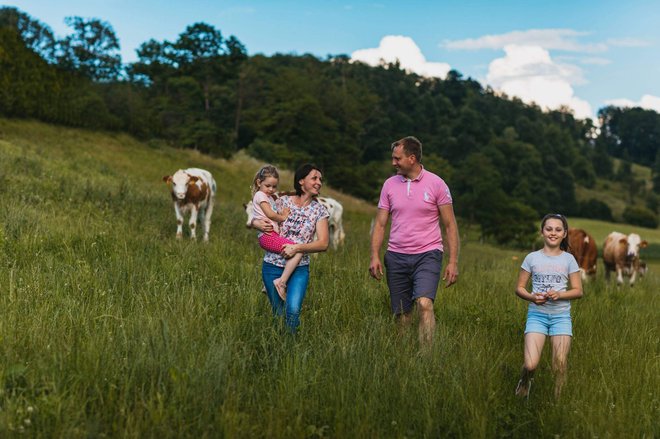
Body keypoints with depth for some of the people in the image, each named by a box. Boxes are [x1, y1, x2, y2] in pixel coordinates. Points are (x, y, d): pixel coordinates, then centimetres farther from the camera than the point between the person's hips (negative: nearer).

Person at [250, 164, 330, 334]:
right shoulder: (283, 201, 2)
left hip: (299, 268, -1)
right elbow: (255, 219, 11)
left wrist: (298, 247, -19)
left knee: (293, 310, -21)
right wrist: (258, 223, -13)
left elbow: (323, 243, -7)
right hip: (273, 265, 1)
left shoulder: (319, 210, 1)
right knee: (278, 312, 7)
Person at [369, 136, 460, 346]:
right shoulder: (390, 184, 8)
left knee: (424, 304, -22)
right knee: (401, 315, 5)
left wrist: (453, 261, -5)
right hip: (396, 256, 3)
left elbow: (450, 225, 1)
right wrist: (375, 255, -4)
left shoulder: (436, 184, -1)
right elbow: (380, 224, 8)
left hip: (427, 254, -3)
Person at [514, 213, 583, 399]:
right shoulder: (532, 258, 2)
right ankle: (524, 383, 22)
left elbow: (578, 291, 4)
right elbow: (519, 288, 5)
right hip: (537, 314, -1)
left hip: (561, 315, 1)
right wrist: (532, 297, -16)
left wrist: (559, 295, -15)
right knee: (530, 365, -11)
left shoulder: (568, 259, 4)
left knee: (560, 366, -2)